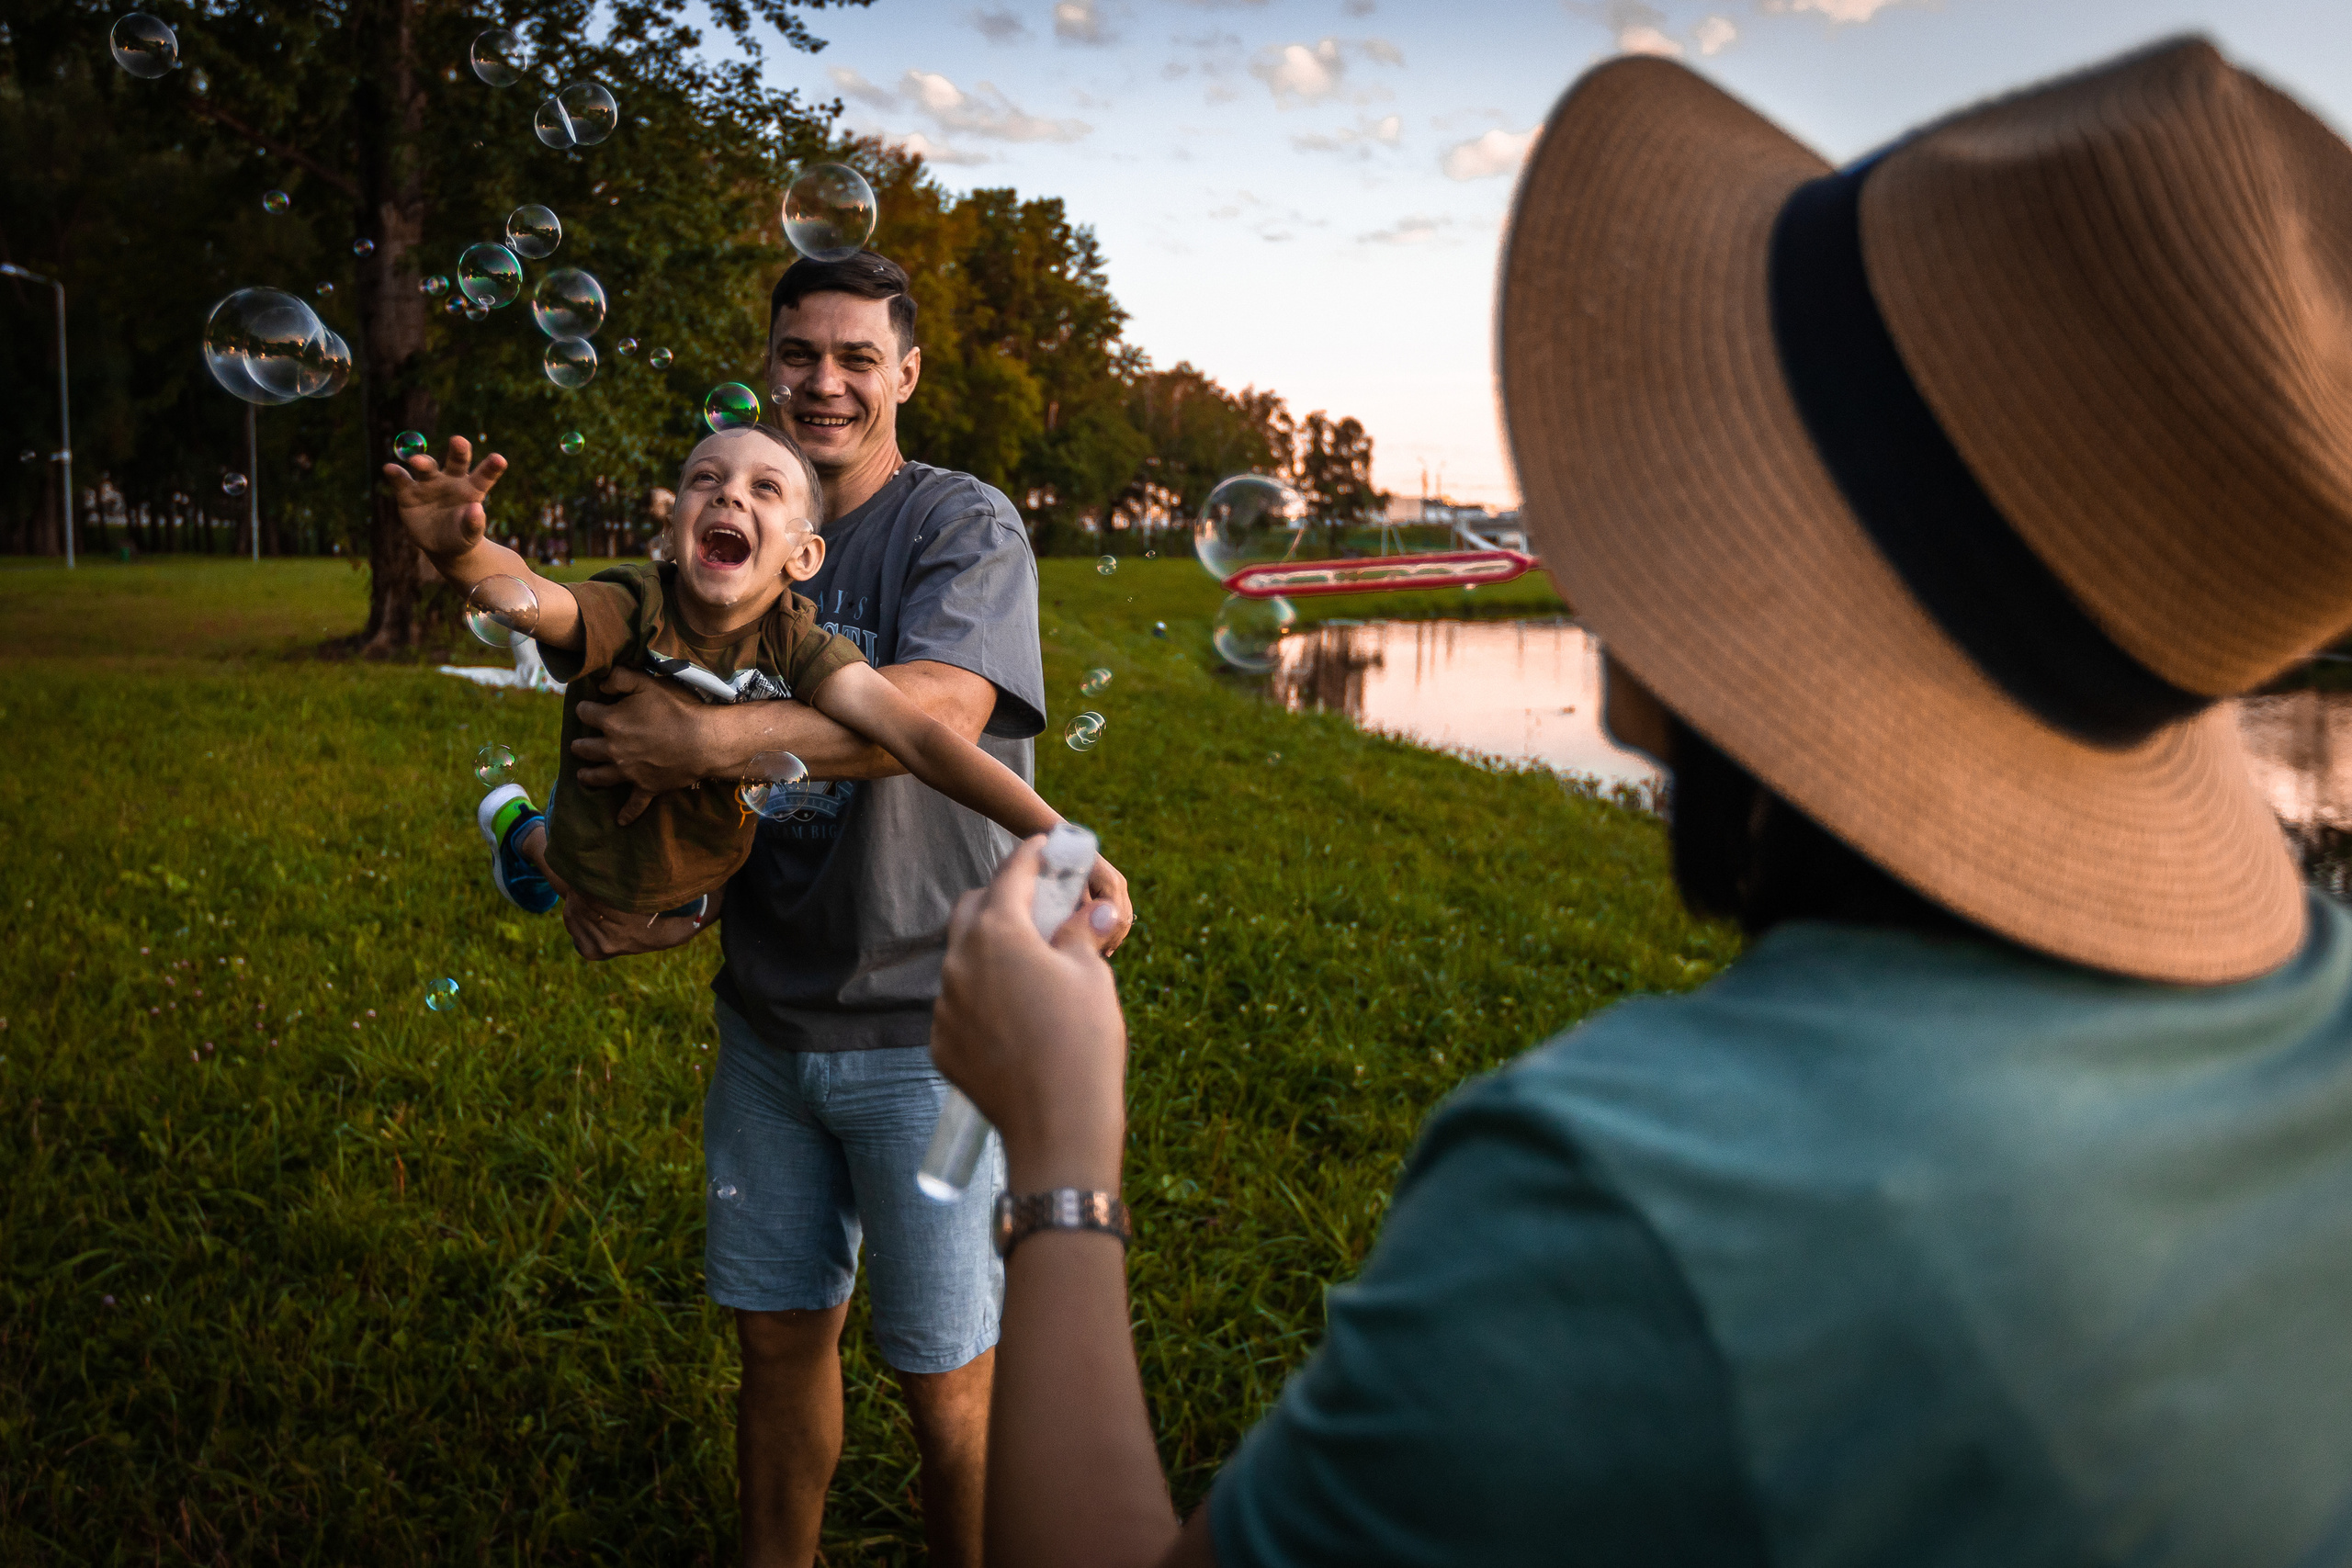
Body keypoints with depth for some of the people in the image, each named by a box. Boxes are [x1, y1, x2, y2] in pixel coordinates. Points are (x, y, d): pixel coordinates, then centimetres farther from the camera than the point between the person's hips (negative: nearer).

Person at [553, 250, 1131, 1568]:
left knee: (949, 1378, 4)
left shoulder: (963, 525, -7)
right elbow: (655, 745, 16)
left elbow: (939, 706, -26)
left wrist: (711, 739, -30)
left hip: (926, 1024, -5)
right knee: (779, 1334, 16)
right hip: (768, 1015, 5)